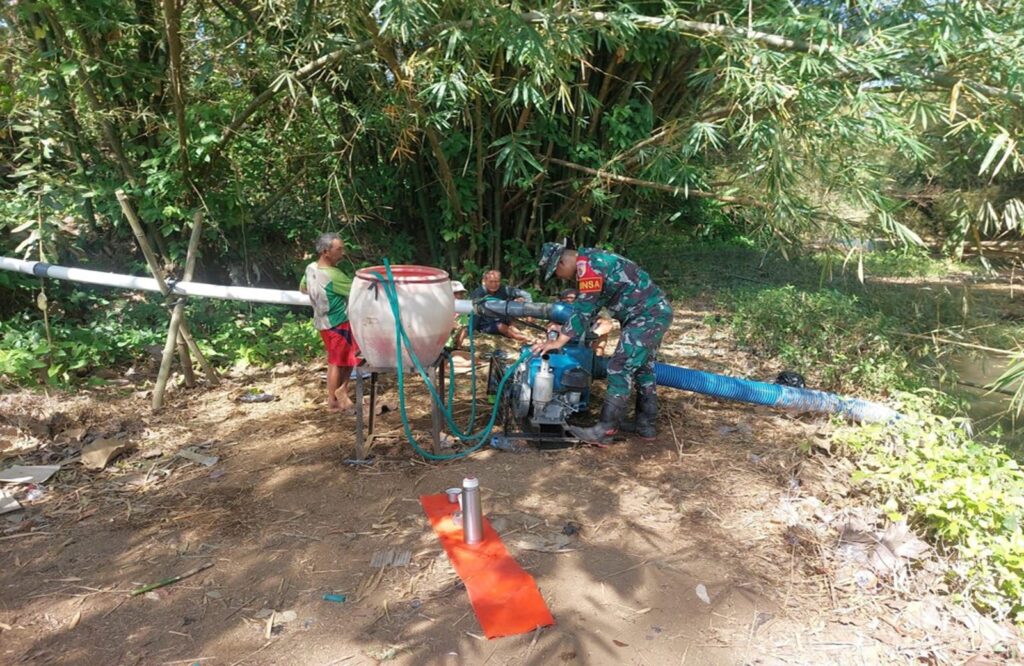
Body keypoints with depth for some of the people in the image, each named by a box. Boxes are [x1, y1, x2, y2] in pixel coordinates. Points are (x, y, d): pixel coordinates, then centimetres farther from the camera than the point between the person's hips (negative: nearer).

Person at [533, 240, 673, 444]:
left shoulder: (588, 266, -18)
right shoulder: (592, 261, 14)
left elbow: (584, 309, -19)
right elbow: (586, 306, 21)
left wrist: (559, 341, -15)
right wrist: (566, 329, 21)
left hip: (648, 315, -11)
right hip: (655, 312, 11)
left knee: (620, 368, -11)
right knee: (642, 368, 17)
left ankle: (606, 430, -8)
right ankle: (646, 425, 27)